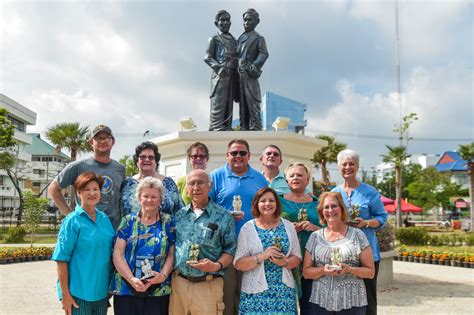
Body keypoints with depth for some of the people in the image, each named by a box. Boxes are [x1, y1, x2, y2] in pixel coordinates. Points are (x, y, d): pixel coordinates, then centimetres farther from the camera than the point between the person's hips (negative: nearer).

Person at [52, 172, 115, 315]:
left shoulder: (105, 218, 5)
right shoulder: (72, 221, -10)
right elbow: (62, 259, -12)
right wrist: (65, 294, -14)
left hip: (102, 291, 5)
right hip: (78, 292, -5)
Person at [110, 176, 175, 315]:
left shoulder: (168, 222, 5)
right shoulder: (128, 221, 5)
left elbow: (172, 254, 2)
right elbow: (118, 253, -1)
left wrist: (164, 275, -14)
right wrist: (132, 279, -12)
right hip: (125, 289, 1)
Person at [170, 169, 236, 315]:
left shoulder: (223, 217, -1)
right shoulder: (179, 215, 9)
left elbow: (230, 250, -1)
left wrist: (217, 266, -18)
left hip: (208, 285, -3)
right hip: (178, 282, 3)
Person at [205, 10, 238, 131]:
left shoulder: (233, 40, 24)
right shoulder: (214, 39, 6)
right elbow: (207, 57, -2)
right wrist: (218, 67, -17)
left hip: (232, 75, 6)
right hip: (221, 74, -6)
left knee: (229, 102, 6)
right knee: (218, 102, -11)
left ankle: (226, 127, 9)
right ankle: (216, 128, -12)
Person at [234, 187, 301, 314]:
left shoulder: (288, 226, 6)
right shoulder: (247, 228, -1)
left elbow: (297, 258, 7)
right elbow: (238, 263, -5)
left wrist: (284, 262, -13)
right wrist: (262, 256, -18)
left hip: (284, 290, 2)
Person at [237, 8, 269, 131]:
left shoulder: (258, 38, 5)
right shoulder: (240, 38, 22)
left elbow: (264, 53, -9)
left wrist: (256, 64, -25)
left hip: (250, 75, -6)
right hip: (239, 75, 6)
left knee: (252, 102, -12)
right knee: (242, 102, 7)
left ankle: (255, 128, -15)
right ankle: (244, 128, 10)